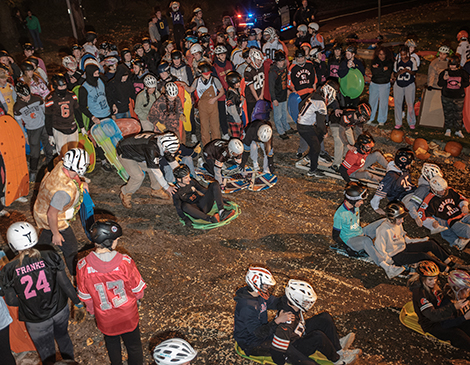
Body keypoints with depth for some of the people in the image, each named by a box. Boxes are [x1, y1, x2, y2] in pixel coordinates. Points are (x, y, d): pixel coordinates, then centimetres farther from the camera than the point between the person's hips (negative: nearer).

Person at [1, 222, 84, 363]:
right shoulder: (50, 257, -19)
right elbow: (65, 284, -12)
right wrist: (78, 305, 1)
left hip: (36, 321, -2)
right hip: (60, 310, 2)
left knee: (47, 354, 21)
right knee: (63, 337, 33)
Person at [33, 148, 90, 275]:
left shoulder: (61, 166, -20)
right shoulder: (65, 191, -44)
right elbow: (52, 214, -33)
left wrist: (79, 184, -6)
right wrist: (56, 234, -19)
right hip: (54, 221, -9)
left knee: (46, 235, 36)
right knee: (71, 249, 10)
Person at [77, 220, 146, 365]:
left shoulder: (83, 266, -27)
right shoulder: (125, 262, -30)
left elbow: (85, 297, -10)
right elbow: (137, 289, -14)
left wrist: (92, 311, 11)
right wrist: (137, 298, 10)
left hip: (105, 318, 2)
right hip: (128, 315, -2)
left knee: (112, 342, 32)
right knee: (134, 345, 24)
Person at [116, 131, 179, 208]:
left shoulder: (163, 143, -14)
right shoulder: (151, 148, -40)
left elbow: (172, 160, 0)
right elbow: (156, 170, -35)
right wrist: (167, 187, -29)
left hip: (137, 152, 8)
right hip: (125, 154, -8)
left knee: (152, 169, -1)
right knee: (138, 177, -17)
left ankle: (156, 190, 20)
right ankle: (125, 194, 6)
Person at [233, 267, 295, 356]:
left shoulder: (260, 294, -6)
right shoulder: (247, 307, -33)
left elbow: (275, 303, 6)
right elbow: (259, 333, -33)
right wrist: (277, 321, -43)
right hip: (251, 344, -9)